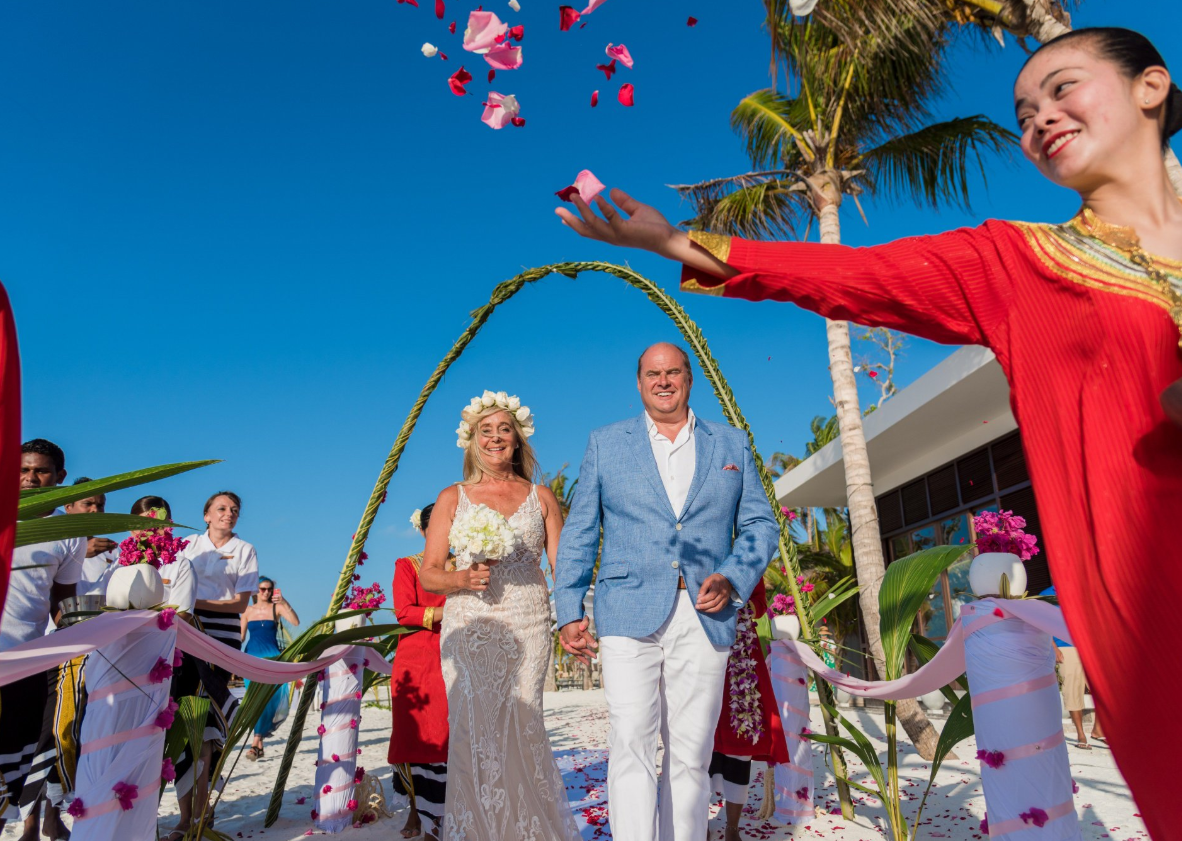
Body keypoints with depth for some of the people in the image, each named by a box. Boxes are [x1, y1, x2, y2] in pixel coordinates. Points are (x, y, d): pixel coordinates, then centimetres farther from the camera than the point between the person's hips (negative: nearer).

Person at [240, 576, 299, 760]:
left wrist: (284, 603, -27)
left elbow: (296, 622, -16)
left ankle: (256, 741, -10)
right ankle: (259, 744, 16)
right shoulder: (248, 611, 7)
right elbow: (240, 637, 11)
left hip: (271, 657, -2)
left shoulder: (276, 608, -1)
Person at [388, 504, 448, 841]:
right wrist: (444, 613, -17)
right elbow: (403, 612, -5)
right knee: (415, 734, -1)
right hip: (416, 661, -2)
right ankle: (416, 810, 13)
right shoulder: (407, 565, 6)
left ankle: (436, 814, 6)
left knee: (448, 735, -3)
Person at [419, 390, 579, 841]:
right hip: (468, 630, 0)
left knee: (523, 729, -4)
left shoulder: (541, 497, 9)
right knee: (473, 733, -3)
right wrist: (463, 578, -15)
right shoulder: (452, 498, 8)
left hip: (527, 628, 0)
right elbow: (428, 574, 7)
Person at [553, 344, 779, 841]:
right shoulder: (605, 444, 11)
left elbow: (761, 525, 12)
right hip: (630, 616, -1)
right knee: (631, 745, -10)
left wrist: (733, 580, -6)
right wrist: (569, 610, 2)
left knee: (691, 755, 7)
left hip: (705, 620, 2)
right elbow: (578, 533, 9)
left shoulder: (733, 444, 13)